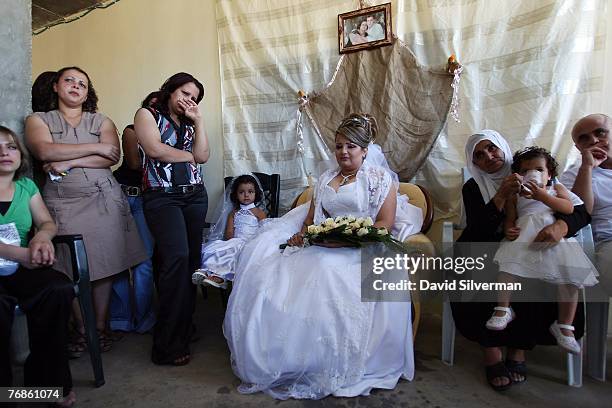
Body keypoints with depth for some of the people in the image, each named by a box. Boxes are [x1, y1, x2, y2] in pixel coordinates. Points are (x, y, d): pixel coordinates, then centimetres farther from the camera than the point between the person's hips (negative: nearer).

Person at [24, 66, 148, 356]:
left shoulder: (101, 121, 16)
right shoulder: (38, 120, 14)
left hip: (104, 199, 1)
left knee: (105, 263, -1)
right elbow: (45, 151, -8)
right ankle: (81, 330, 12)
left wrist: (69, 162, -9)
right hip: (63, 203, -1)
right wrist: (95, 147, -5)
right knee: (73, 269, -3)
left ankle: (101, 327, 11)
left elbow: (112, 157, -1)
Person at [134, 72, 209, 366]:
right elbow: (155, 149, -9)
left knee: (191, 260, 1)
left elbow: (203, 156, 7)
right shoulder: (148, 114, 8)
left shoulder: (189, 123, 22)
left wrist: (198, 121, 6)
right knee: (177, 257, -20)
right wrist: (189, 156, 3)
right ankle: (168, 345, -12)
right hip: (162, 197, -6)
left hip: (195, 196, 6)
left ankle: (184, 328, 15)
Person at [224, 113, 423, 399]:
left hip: (362, 248, -4)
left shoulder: (380, 178, 8)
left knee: (327, 268, -38)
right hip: (320, 246, 5)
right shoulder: (326, 179, 24)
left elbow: (384, 224, -2)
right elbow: (310, 218, 20)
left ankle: (328, 369, -22)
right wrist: (302, 234, -3)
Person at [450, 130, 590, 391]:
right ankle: (491, 351, -19)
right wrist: (501, 197, -20)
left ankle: (519, 350, -12)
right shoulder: (473, 188, 5)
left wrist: (560, 226, -25)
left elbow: (582, 210, -3)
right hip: (485, 258, 0)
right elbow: (476, 231, -9)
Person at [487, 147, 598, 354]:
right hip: (525, 237, 0)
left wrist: (542, 196, -7)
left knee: (569, 279, -15)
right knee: (507, 265, -27)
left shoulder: (557, 188, 23)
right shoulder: (515, 196, 23)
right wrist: (509, 229, -11)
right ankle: (503, 308, -15)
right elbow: (510, 219, 14)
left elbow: (569, 208, 4)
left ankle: (564, 326, -1)